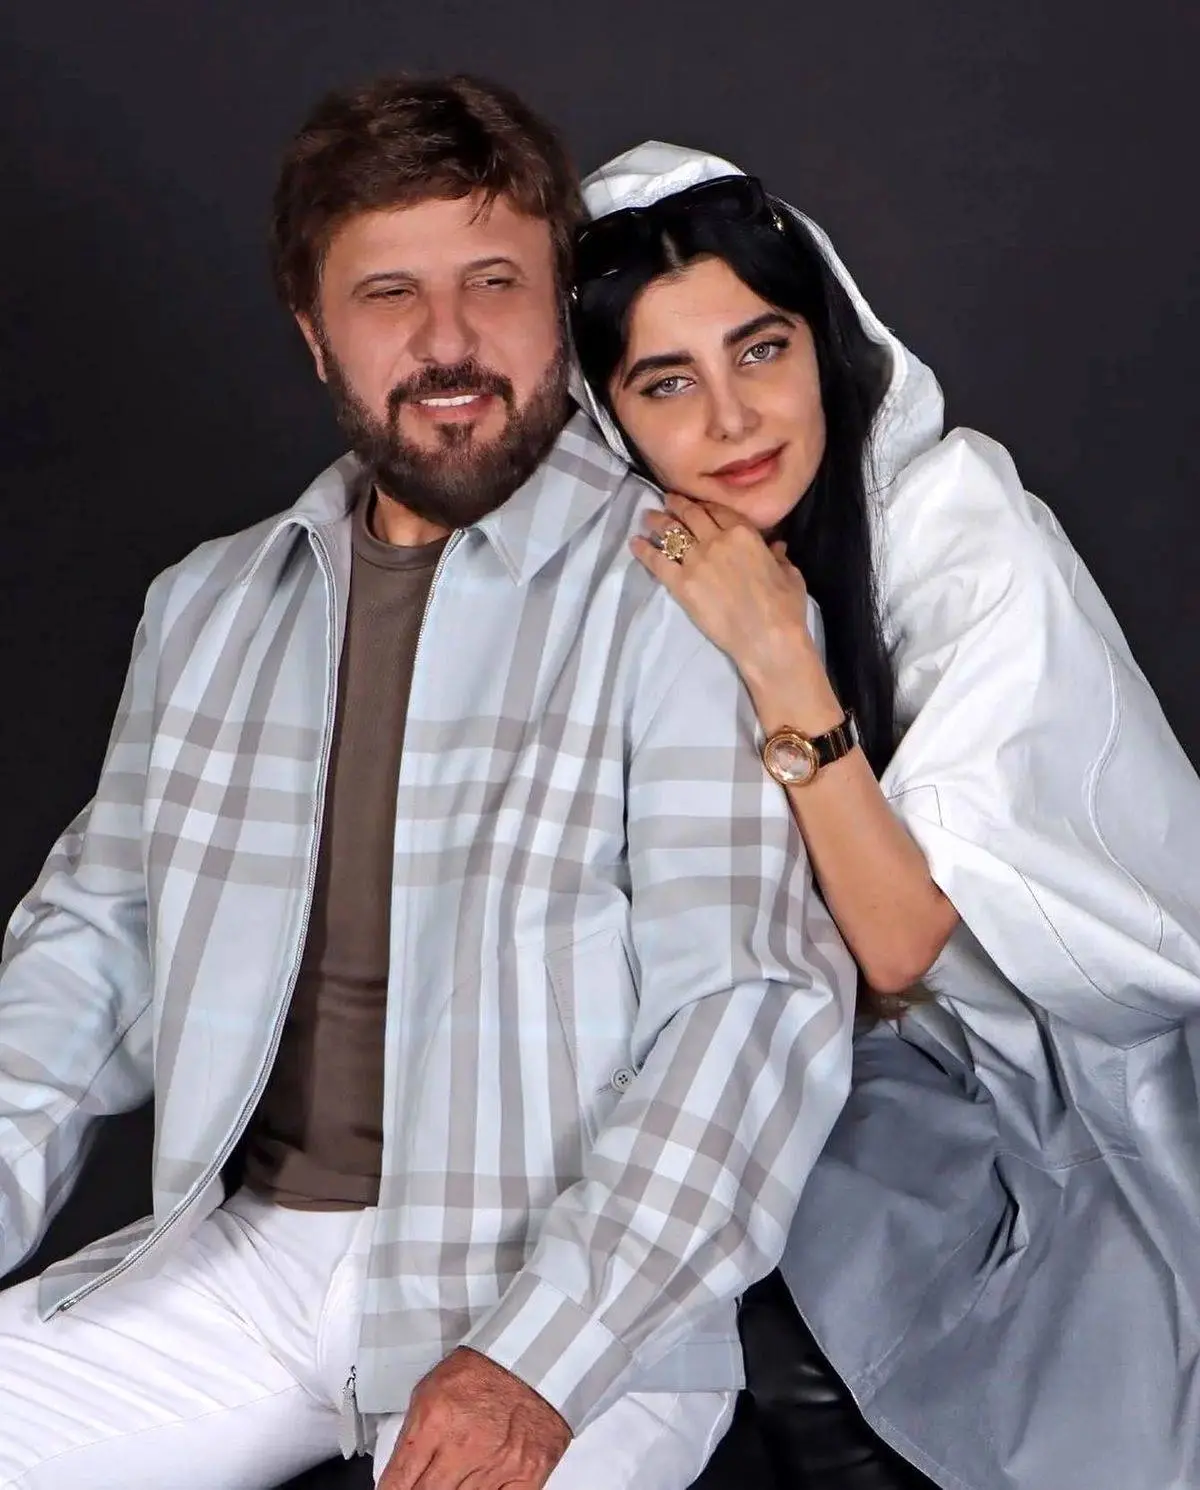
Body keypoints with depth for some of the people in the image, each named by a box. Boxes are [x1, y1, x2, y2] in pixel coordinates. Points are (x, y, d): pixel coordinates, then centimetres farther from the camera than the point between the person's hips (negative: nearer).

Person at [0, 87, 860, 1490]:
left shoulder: (683, 596, -7)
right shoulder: (208, 604, 13)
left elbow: (755, 1002, -14)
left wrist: (539, 1355, -22)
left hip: (570, 1288, -5)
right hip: (239, 1257, 5)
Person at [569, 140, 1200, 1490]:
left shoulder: (966, 528, -19)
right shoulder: (649, 572, -5)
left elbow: (901, 944, -21)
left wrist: (779, 662, -30)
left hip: (1092, 1068, -4)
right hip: (911, 1065, 4)